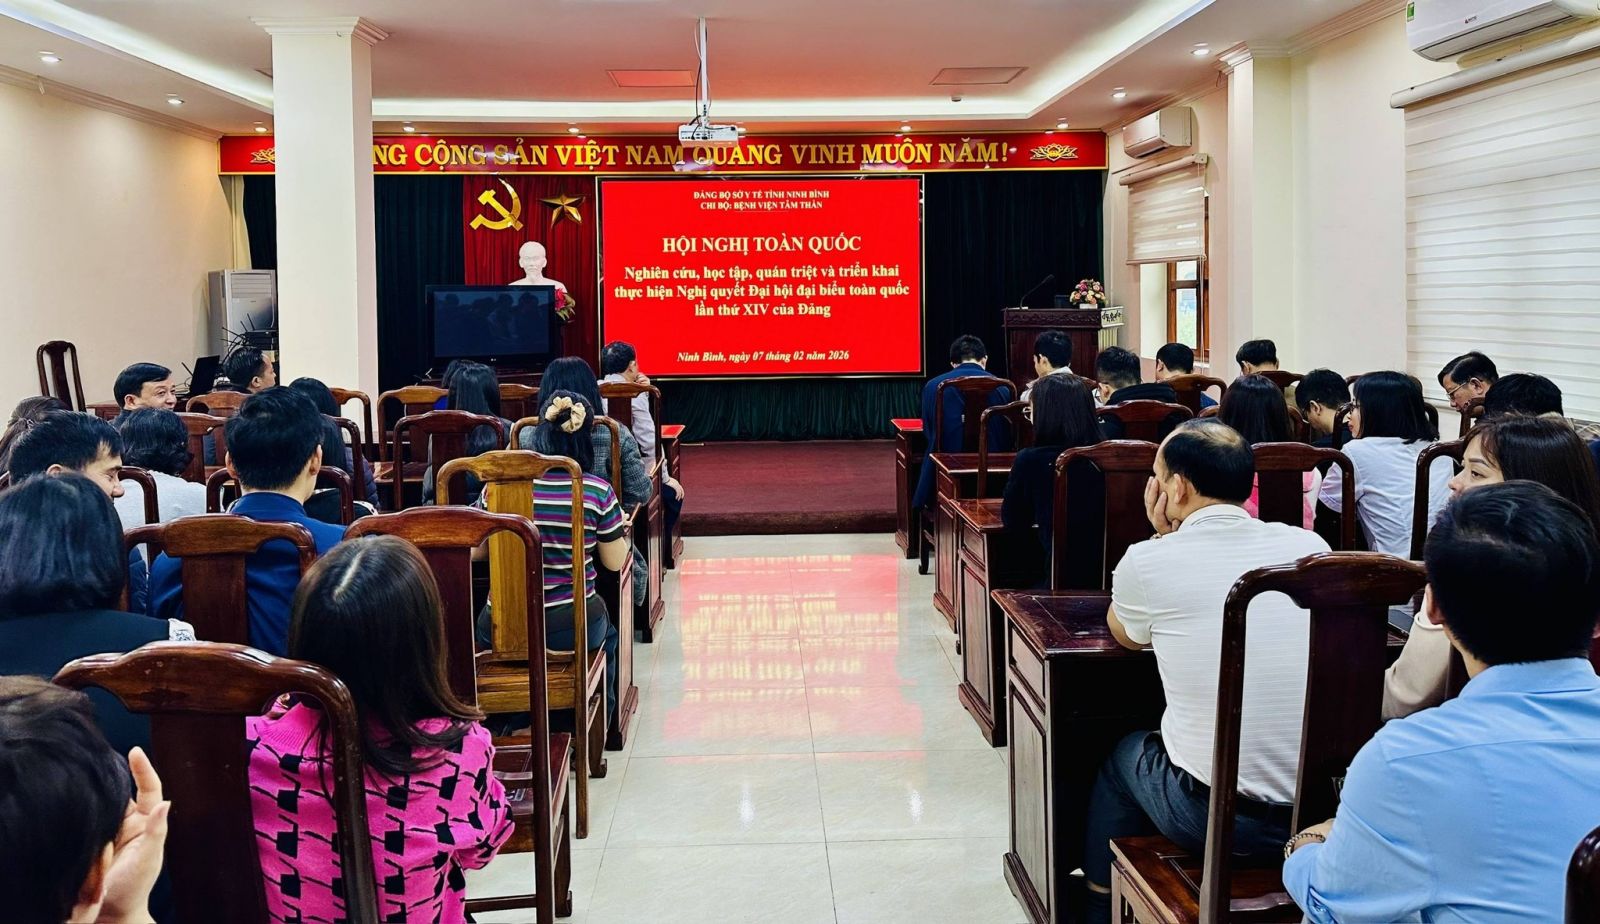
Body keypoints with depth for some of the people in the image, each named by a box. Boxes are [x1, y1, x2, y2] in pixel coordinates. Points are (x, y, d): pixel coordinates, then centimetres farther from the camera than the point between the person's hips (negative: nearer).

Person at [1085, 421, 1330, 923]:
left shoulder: (1149, 562, -13)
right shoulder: (1311, 547, -1)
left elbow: (1122, 632, 11)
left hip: (1212, 817, -4)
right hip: (1322, 804, 4)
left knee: (1125, 754, 29)